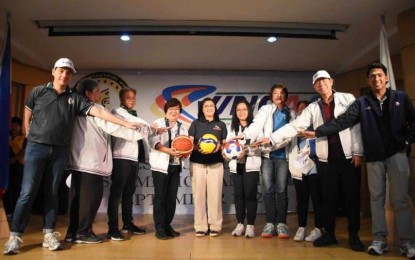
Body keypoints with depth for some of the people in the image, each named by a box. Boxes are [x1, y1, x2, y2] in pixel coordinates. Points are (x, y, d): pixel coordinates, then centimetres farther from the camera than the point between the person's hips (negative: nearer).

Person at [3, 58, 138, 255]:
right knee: (27, 192, -2)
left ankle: (49, 234, 15)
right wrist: (31, 136, 6)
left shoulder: (75, 98, 5)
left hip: (60, 150, 2)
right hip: (36, 147, -1)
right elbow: (27, 116, 12)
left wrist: (125, 123, -9)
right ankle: (15, 236, 8)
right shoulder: (38, 92, 3)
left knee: (52, 193, 8)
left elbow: (98, 112, -3)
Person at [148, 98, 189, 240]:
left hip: (176, 166, 5)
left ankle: (167, 225, 20)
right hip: (161, 165, -5)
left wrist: (184, 153, -13)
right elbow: (153, 141, -15)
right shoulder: (158, 123, 0)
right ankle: (160, 228, 6)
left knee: (172, 197, 9)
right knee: (160, 196, -1)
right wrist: (169, 150, -28)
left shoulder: (182, 127, 15)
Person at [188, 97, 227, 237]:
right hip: (197, 163, 0)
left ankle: (215, 226, 6)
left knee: (214, 194, -2)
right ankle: (200, 226, 6)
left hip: (216, 164, 0)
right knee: (199, 194, -1)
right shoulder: (195, 123, 12)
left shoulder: (221, 125, 14)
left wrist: (219, 147, -12)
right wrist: (197, 148, -17)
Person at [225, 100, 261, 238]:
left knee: (250, 194, -2)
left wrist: (246, 151, -20)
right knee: (238, 194, 6)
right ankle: (240, 224, 17)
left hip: (251, 165, -3)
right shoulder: (231, 127, 16)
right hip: (236, 165, 3)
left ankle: (250, 225, 8)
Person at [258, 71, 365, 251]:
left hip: (348, 157, -2)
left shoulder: (348, 99, 3)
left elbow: (356, 125, -1)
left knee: (352, 196, 4)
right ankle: (329, 233, 22)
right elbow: (294, 126, 2)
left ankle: (354, 236, 18)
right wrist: (271, 138, -6)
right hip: (326, 159, 2)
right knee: (328, 197, 8)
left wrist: (358, 152, -7)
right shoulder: (313, 108, 8)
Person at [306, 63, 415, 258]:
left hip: (396, 154, -1)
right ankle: (379, 240, 12)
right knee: (376, 199, 5)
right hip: (374, 157, 1)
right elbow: (342, 121, -6)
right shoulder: (362, 102, 4)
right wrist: (318, 132, -17)